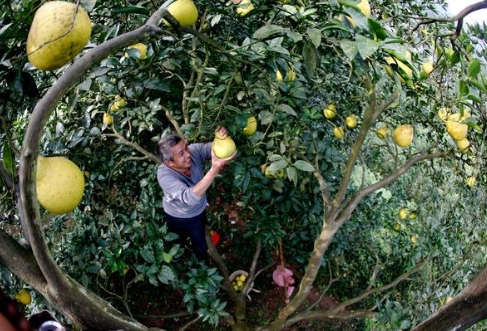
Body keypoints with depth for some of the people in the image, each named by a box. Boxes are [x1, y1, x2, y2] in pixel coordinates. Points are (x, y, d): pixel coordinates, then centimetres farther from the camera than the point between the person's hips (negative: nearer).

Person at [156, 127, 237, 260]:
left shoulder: (193, 151, -31)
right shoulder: (164, 175, -42)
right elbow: (190, 198, -55)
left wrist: (222, 139, -51)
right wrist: (215, 169, -64)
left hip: (198, 213, 3)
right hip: (177, 218, -3)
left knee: (201, 247, 28)